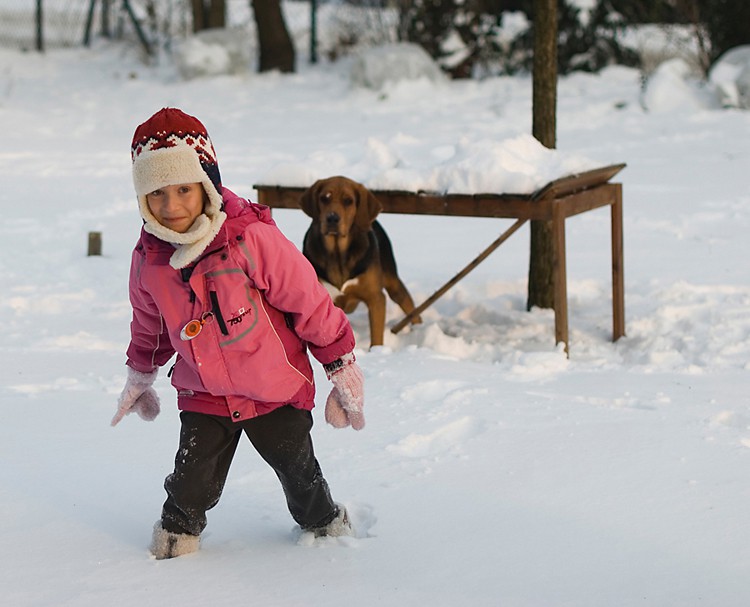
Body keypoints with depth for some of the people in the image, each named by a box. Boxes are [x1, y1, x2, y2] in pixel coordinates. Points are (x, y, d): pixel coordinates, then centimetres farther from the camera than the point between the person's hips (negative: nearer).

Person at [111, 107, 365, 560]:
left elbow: (310, 302, -14)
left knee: (299, 472, 13)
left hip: (277, 389, -2)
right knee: (192, 484, -4)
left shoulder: (251, 238, -24)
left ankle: (325, 523, 42)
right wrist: (140, 376, 26)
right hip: (204, 396, 2)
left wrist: (342, 367, -7)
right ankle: (177, 531, 26)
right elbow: (149, 324, 13)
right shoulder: (149, 258, -8)